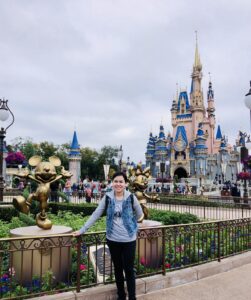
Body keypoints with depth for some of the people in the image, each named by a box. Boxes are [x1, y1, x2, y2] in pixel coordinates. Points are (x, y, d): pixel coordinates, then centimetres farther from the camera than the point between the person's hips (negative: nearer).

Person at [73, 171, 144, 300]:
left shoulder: (131, 197, -8)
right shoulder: (107, 197, -4)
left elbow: (139, 214, 6)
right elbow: (96, 214, -1)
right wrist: (82, 230, -2)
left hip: (129, 239, -2)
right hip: (113, 239, 2)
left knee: (129, 269, 5)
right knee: (118, 269, 16)